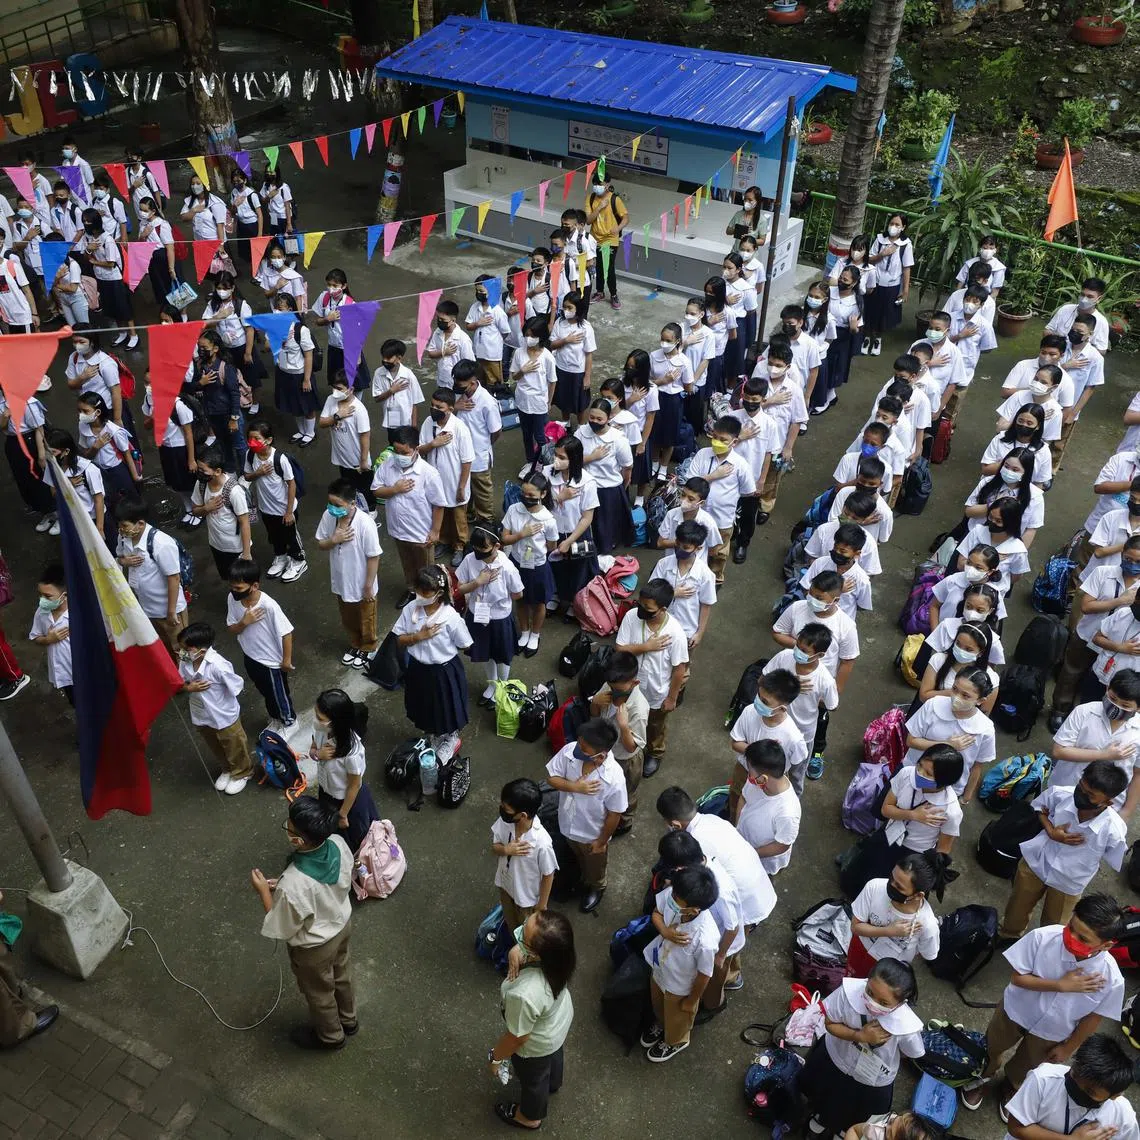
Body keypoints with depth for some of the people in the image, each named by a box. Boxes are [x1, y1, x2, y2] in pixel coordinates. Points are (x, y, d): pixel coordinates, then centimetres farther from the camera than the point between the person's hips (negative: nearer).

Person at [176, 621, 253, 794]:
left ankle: (242, 773, 45)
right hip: (201, 716, 6)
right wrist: (189, 688, -23)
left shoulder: (218, 665, -36)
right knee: (216, 748, 28)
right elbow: (180, 683, -1)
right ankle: (227, 770, 54)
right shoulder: (185, 661, -18)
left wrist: (219, 700, -9)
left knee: (234, 747, 20)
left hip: (225, 717, -6)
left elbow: (237, 686, -24)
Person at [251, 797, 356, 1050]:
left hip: (314, 947, -5)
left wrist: (265, 891, -14)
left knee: (319, 993, 27)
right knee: (340, 975, 34)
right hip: (342, 924, 6)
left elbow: (281, 930, -24)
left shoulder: (293, 885, -44)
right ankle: (348, 1019, 61)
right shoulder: (338, 843, -26)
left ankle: (331, 1036, 55)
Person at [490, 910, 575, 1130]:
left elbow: (518, 1037, -28)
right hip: (560, 1018, 5)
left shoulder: (524, 995, -49)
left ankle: (530, 1117, 62)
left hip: (536, 1045, -5)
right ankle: (553, 1083, 72)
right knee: (554, 1054, 38)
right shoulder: (556, 952, -32)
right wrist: (516, 950, -32)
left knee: (533, 1079, 29)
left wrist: (495, 1057, -8)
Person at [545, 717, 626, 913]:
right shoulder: (570, 750, -29)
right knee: (577, 858, 35)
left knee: (594, 866, 29)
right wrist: (575, 787, -33)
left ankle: (596, 888, 61)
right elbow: (551, 777, -14)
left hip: (592, 833, -4)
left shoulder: (614, 778, -40)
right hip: (568, 823, 4)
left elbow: (614, 815, -23)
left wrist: (601, 841, -10)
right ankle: (580, 879, 66)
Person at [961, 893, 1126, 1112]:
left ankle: (1012, 1088, 64)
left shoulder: (1111, 979, -33)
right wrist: (1061, 985, -37)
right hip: (1016, 1010, 0)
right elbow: (1018, 978, -24)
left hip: (1051, 1032, 0)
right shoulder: (1043, 937, -37)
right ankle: (985, 1075, 63)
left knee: (1024, 1068, 29)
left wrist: (1069, 1047, -2)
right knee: (993, 1047, 29)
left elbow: (1093, 1017, -14)